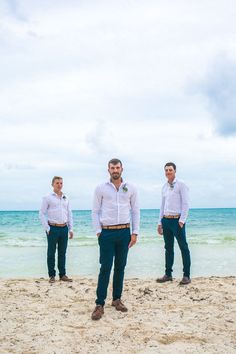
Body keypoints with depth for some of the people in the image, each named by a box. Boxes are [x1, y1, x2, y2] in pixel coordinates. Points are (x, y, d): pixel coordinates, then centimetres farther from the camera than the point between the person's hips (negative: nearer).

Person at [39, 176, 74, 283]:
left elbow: (69, 214, 16)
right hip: (53, 229, -4)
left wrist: (71, 229, 9)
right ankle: (52, 275, 10)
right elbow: (42, 214, -3)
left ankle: (62, 275, 17)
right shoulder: (48, 198, -1)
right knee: (51, 253, 3)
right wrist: (47, 229, -9)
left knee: (62, 253, 9)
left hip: (64, 228, 4)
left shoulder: (65, 198, 12)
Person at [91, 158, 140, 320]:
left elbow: (135, 211, 8)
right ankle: (100, 304, 0)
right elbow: (95, 211, 3)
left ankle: (117, 299, 22)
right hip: (107, 233, -2)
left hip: (124, 232, 2)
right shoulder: (101, 188, 2)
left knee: (120, 267, 9)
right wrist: (98, 231, -4)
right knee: (105, 268, -5)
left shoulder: (131, 188, 6)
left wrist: (135, 232, 2)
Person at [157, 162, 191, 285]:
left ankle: (186, 276, 4)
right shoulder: (164, 186, 15)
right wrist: (160, 222, 16)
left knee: (183, 248, -1)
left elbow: (185, 204, -10)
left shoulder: (181, 185, -5)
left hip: (177, 220, -6)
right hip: (166, 220, 7)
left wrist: (182, 221, -16)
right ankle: (168, 274, 19)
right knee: (168, 248, 11)